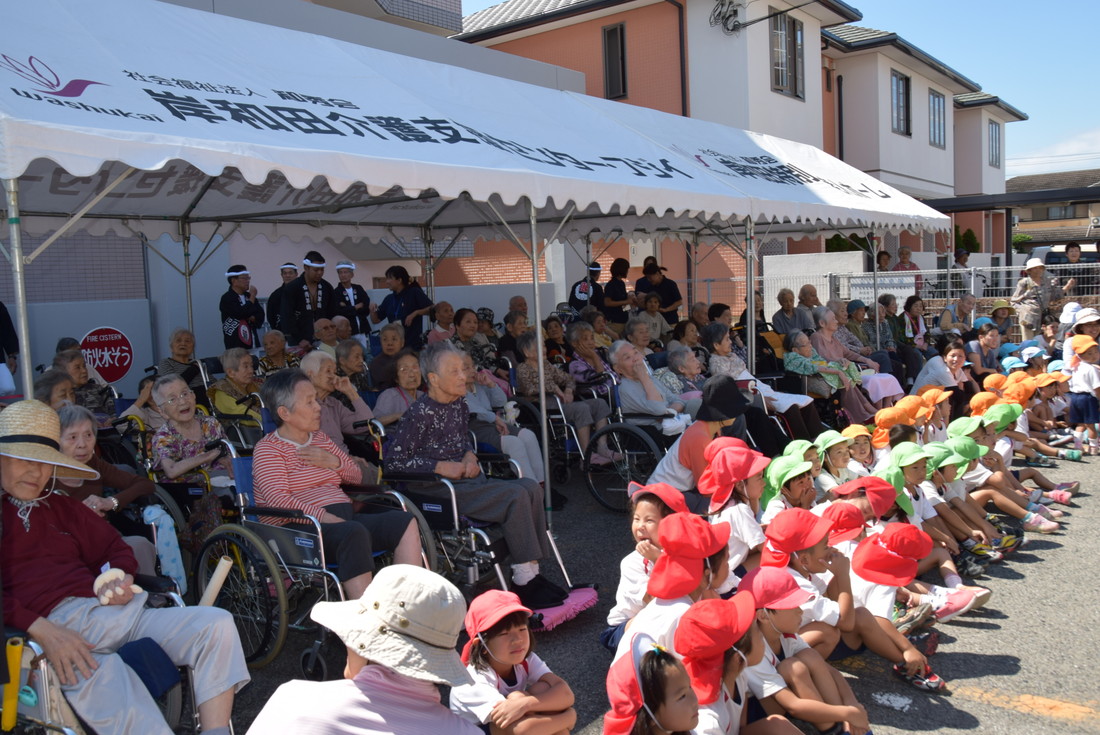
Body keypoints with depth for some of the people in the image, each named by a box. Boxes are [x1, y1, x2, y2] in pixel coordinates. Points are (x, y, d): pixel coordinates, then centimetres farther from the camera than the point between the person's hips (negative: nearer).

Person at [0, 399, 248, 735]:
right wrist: (41, 630, -20)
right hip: (53, 623, -6)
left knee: (216, 623, -14)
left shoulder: (62, 507, 30)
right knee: (104, 678, -41)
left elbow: (113, 547, 29)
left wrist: (122, 579, 4)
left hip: (111, 610, 6)